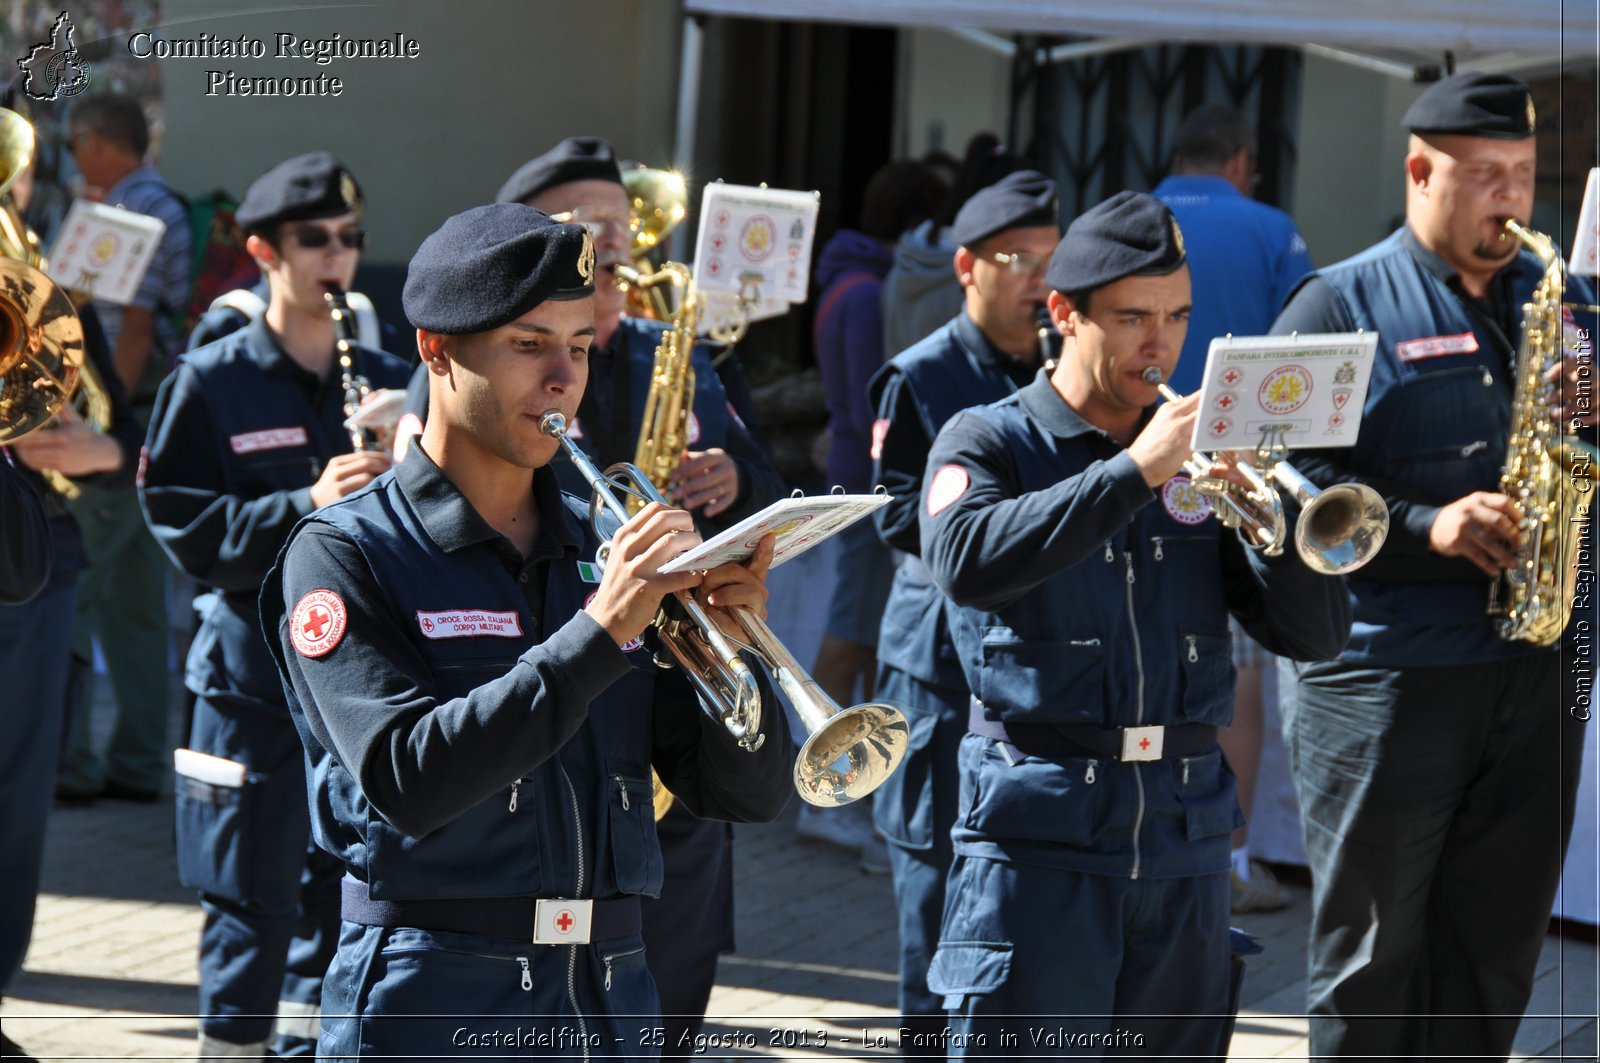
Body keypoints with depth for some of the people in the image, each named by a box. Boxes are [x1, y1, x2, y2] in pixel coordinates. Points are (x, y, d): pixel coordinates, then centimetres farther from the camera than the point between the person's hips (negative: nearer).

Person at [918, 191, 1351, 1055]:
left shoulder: (1201, 459, 14)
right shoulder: (989, 443, 3)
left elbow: (1315, 635, 8)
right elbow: (968, 561, -21)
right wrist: (1134, 471, -22)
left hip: (1185, 837, 4)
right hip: (1040, 839, -4)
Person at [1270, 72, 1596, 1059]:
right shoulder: (1342, 304, -1)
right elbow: (1289, 473, -10)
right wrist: (1423, 526, -21)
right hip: (1386, 673, -5)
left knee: (1494, 952, 8)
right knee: (1374, 955, 1)